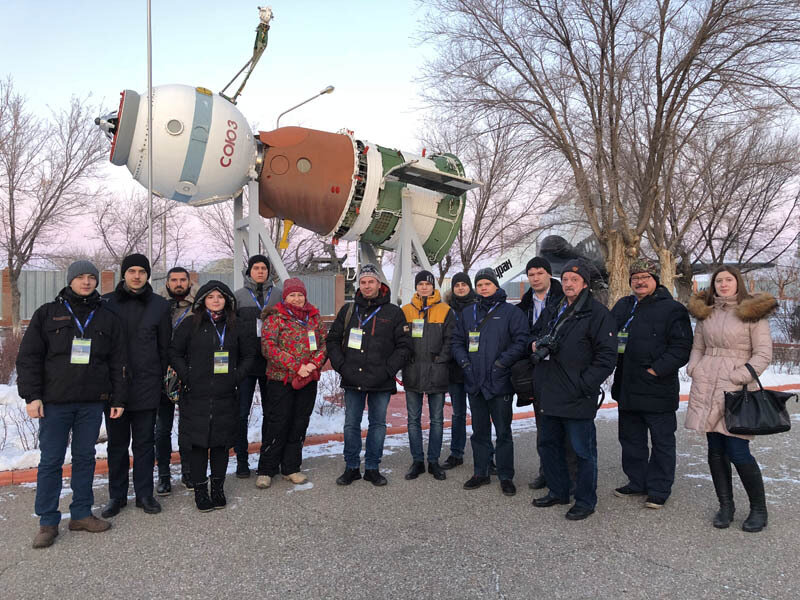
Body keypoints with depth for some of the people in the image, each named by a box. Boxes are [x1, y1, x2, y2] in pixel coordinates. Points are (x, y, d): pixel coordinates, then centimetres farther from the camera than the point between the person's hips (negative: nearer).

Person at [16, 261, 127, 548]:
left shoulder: (107, 318, 10)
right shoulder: (48, 314, 4)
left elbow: (117, 362, 10)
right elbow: (29, 357, 1)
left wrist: (118, 399, 6)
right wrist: (32, 395, -7)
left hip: (92, 403, 2)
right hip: (55, 402, -2)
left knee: (85, 458, 9)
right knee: (50, 461, 2)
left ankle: (81, 514, 21)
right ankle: (48, 522, 13)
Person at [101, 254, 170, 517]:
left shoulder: (159, 305, 4)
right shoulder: (107, 303, 2)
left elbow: (165, 346, 7)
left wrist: (161, 379, 4)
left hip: (147, 385, 0)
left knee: (145, 442, 9)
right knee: (117, 443, 10)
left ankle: (144, 493, 20)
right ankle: (117, 495, 23)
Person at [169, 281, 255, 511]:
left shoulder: (237, 326, 7)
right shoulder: (190, 324, 1)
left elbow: (248, 355, 12)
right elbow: (174, 353, 3)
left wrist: (237, 376, 0)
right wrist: (187, 376, -7)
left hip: (225, 397, 2)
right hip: (196, 396, -2)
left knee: (221, 442, 9)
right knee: (198, 443, 3)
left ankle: (218, 488, 23)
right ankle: (200, 490, 17)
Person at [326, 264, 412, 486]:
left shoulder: (393, 312, 1)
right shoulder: (348, 310, 8)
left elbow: (404, 345, -1)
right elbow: (332, 340, 11)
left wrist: (388, 370, -10)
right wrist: (340, 365, -2)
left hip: (381, 383, -1)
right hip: (352, 380, 2)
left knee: (378, 424, 8)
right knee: (351, 424, 8)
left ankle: (372, 468, 21)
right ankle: (351, 467, 21)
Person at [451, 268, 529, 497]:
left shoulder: (511, 312, -2)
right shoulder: (468, 314, 12)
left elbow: (521, 342, -9)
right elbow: (457, 341, 15)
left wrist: (501, 362, -16)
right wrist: (464, 361, -1)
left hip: (499, 382, -4)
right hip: (474, 383, 5)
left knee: (503, 431, 3)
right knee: (479, 431, 14)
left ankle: (506, 476, 15)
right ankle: (480, 473, 25)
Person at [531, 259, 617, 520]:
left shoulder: (598, 313, -9)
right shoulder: (557, 311, 15)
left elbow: (607, 357, -14)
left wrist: (583, 385, -19)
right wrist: (538, 346, 6)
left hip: (577, 399, -8)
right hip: (550, 396, 8)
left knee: (583, 451, 4)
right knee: (548, 445, 18)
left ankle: (585, 501, 20)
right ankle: (558, 491, 34)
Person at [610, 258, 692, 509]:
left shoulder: (672, 309, -8)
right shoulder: (622, 307, 11)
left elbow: (681, 347, -13)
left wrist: (657, 369, -19)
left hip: (658, 389, -6)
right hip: (627, 388, 7)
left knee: (662, 441, 7)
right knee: (631, 439, 17)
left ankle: (659, 489, 19)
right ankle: (637, 482, 32)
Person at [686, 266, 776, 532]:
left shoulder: (753, 313, -1)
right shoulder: (705, 312, 13)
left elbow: (764, 353, -4)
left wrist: (741, 376, -13)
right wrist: (694, 368, 4)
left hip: (737, 390, -4)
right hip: (706, 388, 5)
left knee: (738, 452, -6)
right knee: (716, 450, 8)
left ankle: (758, 509, 14)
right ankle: (725, 505, 22)